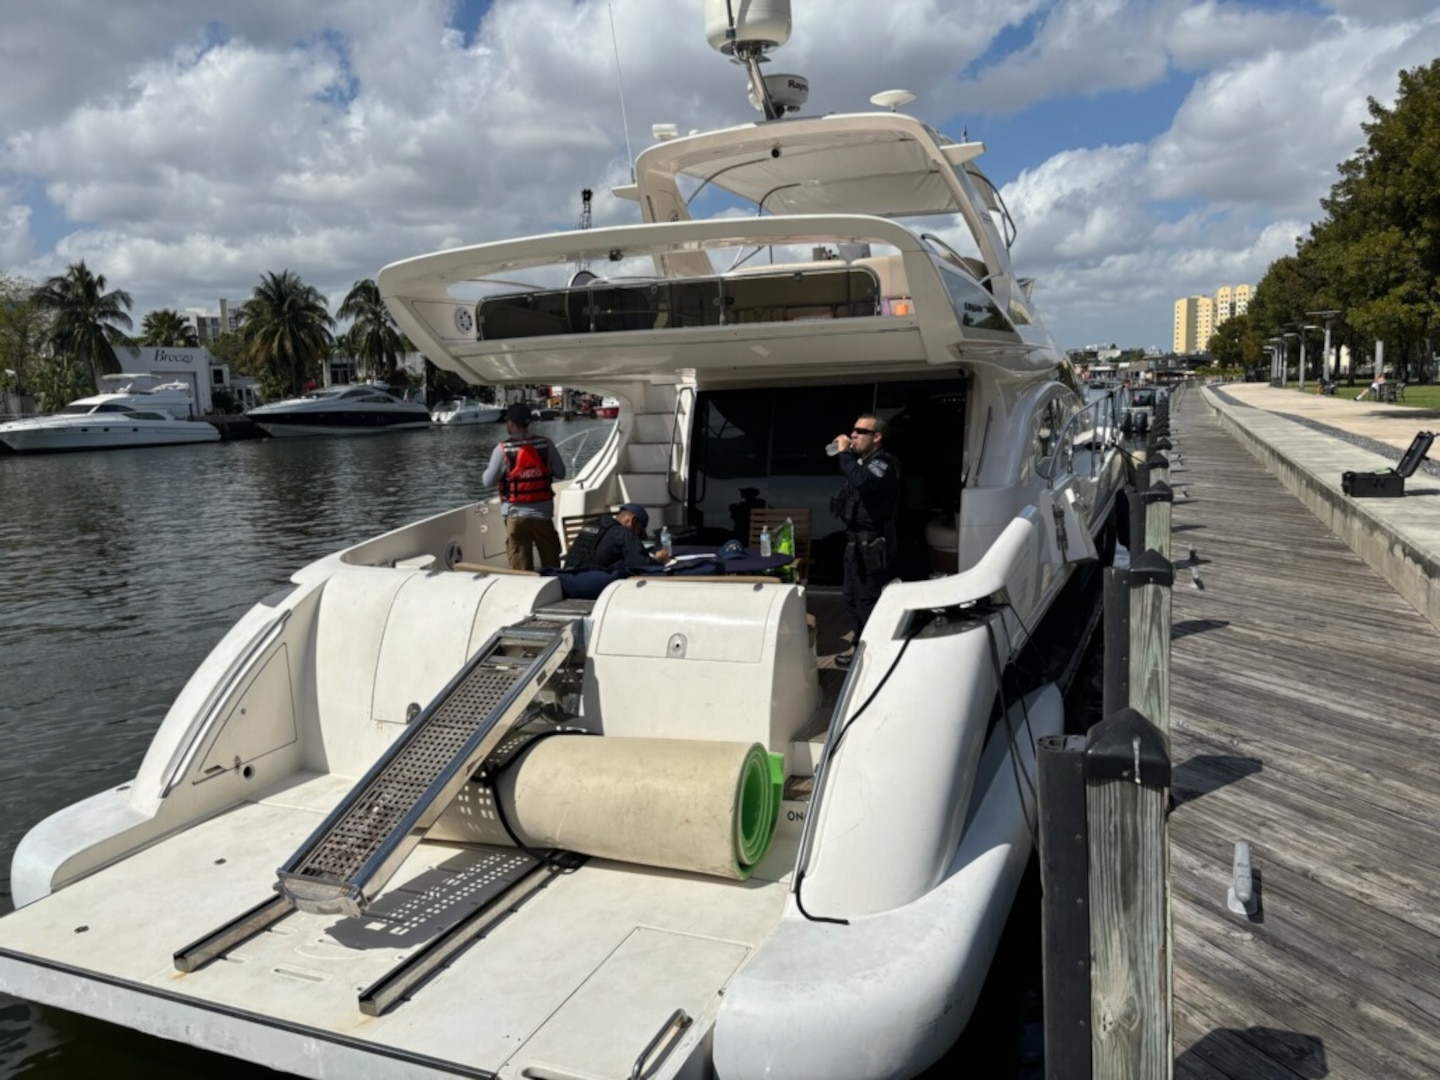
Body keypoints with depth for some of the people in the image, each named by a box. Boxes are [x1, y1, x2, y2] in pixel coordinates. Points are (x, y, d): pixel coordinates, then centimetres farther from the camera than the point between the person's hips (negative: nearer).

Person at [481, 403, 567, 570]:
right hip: (543, 513, 2)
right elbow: (560, 473, 2)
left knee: (520, 567, 4)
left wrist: (486, 470, 17)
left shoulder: (502, 450, -9)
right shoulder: (546, 444, -4)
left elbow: (488, 481, -3)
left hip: (515, 515, -1)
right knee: (551, 564, 12)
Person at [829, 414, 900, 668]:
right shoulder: (861, 460, 15)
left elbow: (861, 481, -33)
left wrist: (844, 453, -23)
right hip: (856, 540, 10)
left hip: (872, 543, -10)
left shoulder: (884, 463, -13)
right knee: (853, 599, 18)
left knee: (868, 600, -7)